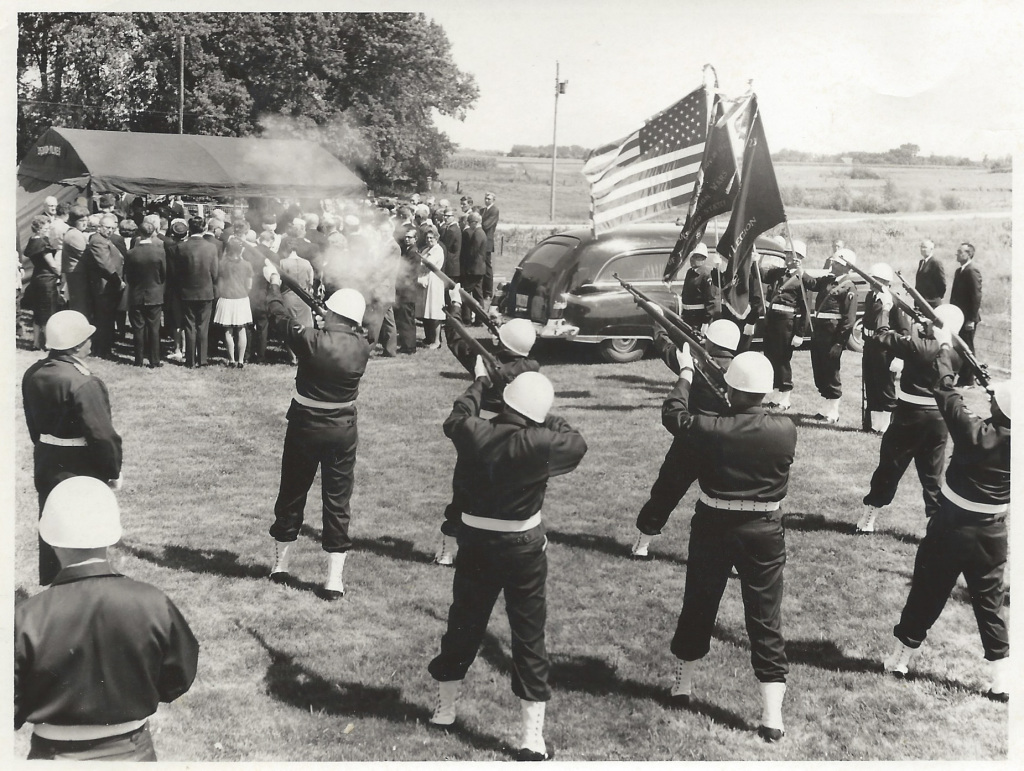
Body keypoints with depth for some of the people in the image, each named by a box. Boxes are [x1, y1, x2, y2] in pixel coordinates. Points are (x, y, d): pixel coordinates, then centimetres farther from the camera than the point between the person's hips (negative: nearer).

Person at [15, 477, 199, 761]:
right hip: (132, 752, 1)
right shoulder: (154, 605, -18)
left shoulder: (27, 619, -21)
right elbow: (180, 678, -4)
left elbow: (12, 710, -12)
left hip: (55, 756, -1)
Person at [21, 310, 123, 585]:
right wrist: (114, 471, -8)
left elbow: (33, 424, 11)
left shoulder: (33, 374, 1)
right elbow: (102, 434, -21)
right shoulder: (84, 383, -24)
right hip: (80, 468, -8)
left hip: (45, 462, 8)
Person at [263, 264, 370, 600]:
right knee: (337, 502, 7)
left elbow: (281, 317, -1)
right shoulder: (362, 348, -11)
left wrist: (273, 284, 14)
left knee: (291, 495, 16)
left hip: (305, 427, -1)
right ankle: (334, 579, 7)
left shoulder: (312, 340, -17)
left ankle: (280, 565, 30)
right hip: (343, 432, 1)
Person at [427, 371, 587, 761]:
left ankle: (444, 708, 38)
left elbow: (454, 419, 15)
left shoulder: (474, 433, -10)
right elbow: (578, 443, -1)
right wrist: (548, 419, 10)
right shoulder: (540, 443, -20)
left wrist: (480, 381, 29)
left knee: (463, 625, 20)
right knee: (529, 637, 5)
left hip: (476, 541, 4)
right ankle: (532, 738, 9)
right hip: (523, 548, -3)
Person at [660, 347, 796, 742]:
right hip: (763, 531, 0)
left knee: (698, 607, 18)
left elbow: (673, 415, 2)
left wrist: (686, 374, 13)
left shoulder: (712, 428, -17)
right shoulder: (785, 429, -14)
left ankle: (682, 686, 35)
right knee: (766, 620, 5)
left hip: (712, 525, 0)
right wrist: (753, 398, 17)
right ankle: (772, 717, 5)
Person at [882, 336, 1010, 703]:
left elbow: (946, 392, -14)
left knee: (926, 593, 11)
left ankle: (900, 657, 23)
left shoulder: (976, 433, -21)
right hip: (992, 531, 2)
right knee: (989, 600, 11)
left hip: (951, 525, -2)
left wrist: (944, 347, -2)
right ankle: (1001, 678, 13)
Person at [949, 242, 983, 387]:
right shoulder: (959, 270, 13)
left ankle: (968, 380, 8)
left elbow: (976, 296, -18)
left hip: (967, 318, -9)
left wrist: (971, 319, -20)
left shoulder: (972, 271, -14)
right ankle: (963, 377, 21)